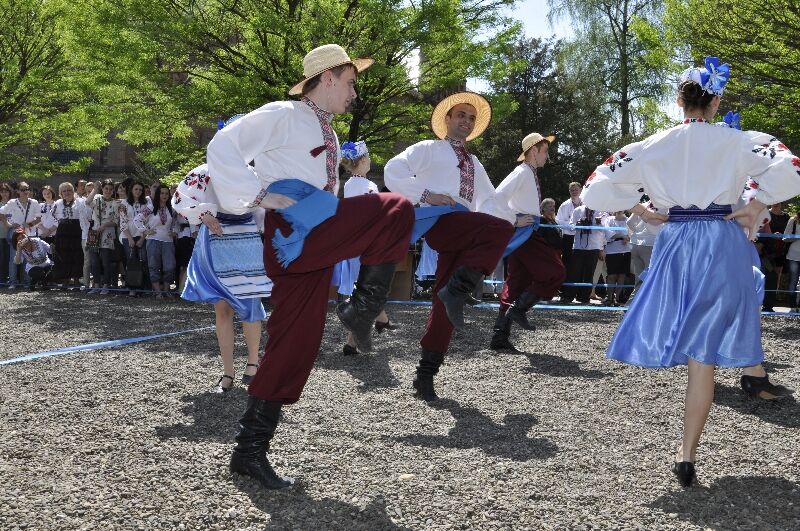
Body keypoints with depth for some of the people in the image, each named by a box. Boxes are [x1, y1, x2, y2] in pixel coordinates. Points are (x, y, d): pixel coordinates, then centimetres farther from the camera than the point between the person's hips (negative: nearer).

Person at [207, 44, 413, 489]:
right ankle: (363, 309, -14)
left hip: (314, 246, 8)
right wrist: (259, 195, -14)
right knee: (396, 211, -18)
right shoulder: (283, 116, 1)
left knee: (294, 349, 3)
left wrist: (353, 228, 23)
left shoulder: (329, 137, 29)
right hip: (293, 233, -8)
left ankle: (251, 450, 7)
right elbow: (222, 147, -8)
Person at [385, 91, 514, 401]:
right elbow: (392, 172, 0)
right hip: (437, 221, -6)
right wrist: (426, 194, -12)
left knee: (445, 302, -2)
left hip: (465, 232, 6)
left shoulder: (474, 164, 35)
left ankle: (426, 373, 2)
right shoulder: (428, 149, 14)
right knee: (500, 229, -31)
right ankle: (457, 291, -34)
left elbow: (490, 199, 39)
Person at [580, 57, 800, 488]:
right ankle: (687, 454, 14)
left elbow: (596, 188, -3)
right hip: (722, 243, -2)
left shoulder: (653, 145, 1)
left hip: (675, 243, 2)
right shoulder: (736, 142, -4)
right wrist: (756, 207, -5)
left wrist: (643, 213, 5)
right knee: (704, 352, 6)